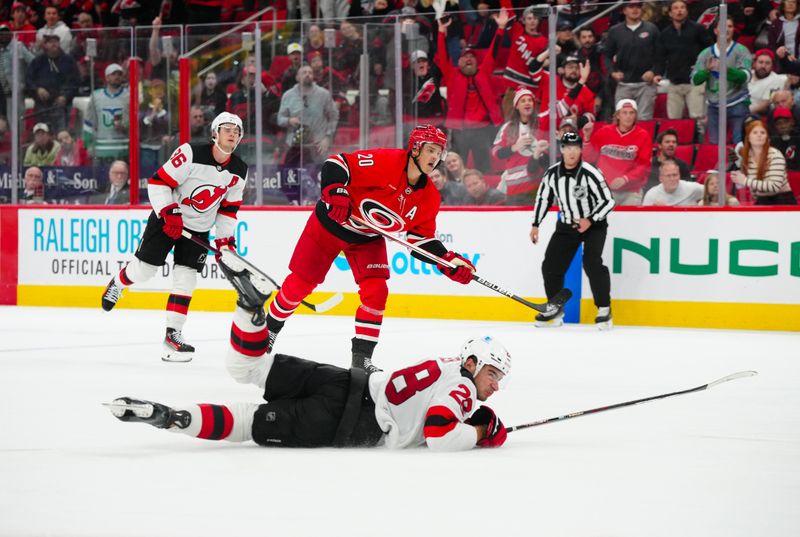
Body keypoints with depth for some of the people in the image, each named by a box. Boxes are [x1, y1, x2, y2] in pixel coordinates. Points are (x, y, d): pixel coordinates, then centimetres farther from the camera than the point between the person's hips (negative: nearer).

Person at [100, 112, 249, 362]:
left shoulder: (239, 171, -4)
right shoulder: (191, 154, -22)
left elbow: (229, 208, 7)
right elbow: (158, 182, -19)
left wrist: (225, 239, 0)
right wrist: (169, 213, -26)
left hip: (199, 229, 4)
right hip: (168, 218, -4)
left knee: (185, 280, -5)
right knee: (144, 268, -1)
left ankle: (173, 333, 1)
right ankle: (118, 283, 33)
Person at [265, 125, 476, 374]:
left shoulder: (429, 198, -10)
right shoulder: (385, 162, -29)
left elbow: (422, 240, -4)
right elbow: (336, 164, -28)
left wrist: (450, 262, -16)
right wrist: (335, 193, -43)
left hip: (368, 239, 5)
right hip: (330, 225, -5)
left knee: (376, 292, -12)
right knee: (300, 283, 4)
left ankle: (361, 357, -3)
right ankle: (268, 330, 28)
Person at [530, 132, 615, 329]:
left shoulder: (590, 174, -21)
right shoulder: (552, 173, -6)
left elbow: (608, 201, -18)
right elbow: (543, 198, 9)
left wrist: (590, 220, -27)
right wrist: (535, 225, 9)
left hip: (593, 224, -5)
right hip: (566, 224, 5)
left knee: (592, 263, -24)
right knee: (551, 265, 2)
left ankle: (604, 310, -14)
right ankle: (555, 310, 19)